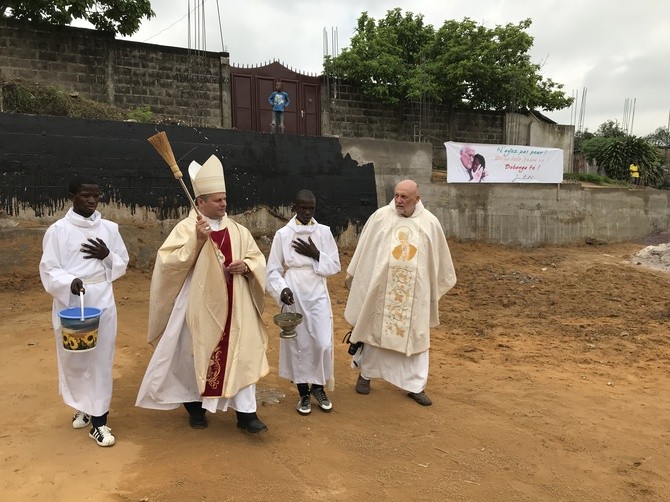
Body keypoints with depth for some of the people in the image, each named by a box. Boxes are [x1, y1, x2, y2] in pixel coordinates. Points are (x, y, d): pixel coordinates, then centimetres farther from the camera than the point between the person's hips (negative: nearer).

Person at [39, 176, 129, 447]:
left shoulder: (109, 228, 4)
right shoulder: (57, 230, -4)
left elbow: (122, 264, 10)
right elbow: (48, 270, -4)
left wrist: (107, 256, -11)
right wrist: (69, 282, -23)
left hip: (102, 301, 2)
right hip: (70, 302, -1)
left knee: (101, 359, 3)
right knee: (73, 358, 8)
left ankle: (98, 420, 12)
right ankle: (83, 406, 34)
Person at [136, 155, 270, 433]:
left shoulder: (237, 230, 6)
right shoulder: (186, 228, -6)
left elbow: (258, 259, 12)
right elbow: (168, 263, -17)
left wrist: (246, 266, -10)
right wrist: (197, 241, -26)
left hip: (234, 306, 3)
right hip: (200, 306, -3)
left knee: (241, 355, 1)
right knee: (196, 355, 11)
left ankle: (245, 412, 9)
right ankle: (195, 405, 33)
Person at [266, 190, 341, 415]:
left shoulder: (324, 232, 1)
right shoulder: (283, 234, -2)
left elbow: (335, 266, 2)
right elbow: (273, 269, 0)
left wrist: (316, 255, -13)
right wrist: (282, 289, -17)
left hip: (318, 296, 1)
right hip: (293, 296, -1)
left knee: (323, 343, -3)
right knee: (298, 344, 6)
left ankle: (318, 386, 22)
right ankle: (304, 392, 22)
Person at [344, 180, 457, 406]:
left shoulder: (430, 223, -2)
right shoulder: (380, 217, -5)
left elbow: (439, 258, 9)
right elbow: (364, 250, 3)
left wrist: (437, 285, 13)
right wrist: (354, 277, 8)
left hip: (414, 291, 1)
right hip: (381, 288, -1)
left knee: (415, 335, 6)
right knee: (375, 329, 10)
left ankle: (415, 385, 18)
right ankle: (365, 373, 30)